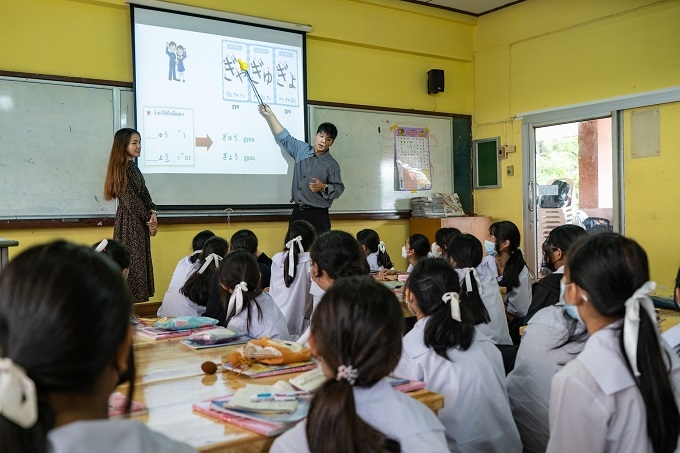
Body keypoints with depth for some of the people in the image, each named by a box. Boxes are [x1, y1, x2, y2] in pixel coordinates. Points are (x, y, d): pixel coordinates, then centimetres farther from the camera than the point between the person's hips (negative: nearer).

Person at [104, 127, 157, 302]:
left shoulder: (133, 166, 13)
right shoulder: (121, 169, -14)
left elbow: (144, 193, 12)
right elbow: (129, 200, -16)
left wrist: (152, 212, -5)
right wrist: (149, 220, -10)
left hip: (140, 222, 9)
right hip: (129, 221, -9)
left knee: (141, 260, 10)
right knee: (131, 262, -6)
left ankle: (133, 299, 16)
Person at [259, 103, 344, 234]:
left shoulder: (332, 164, -3)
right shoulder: (302, 149, 8)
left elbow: (339, 189, -2)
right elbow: (284, 137, 16)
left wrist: (324, 188, -20)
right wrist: (270, 115, 15)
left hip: (317, 215, -4)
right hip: (298, 212, 4)